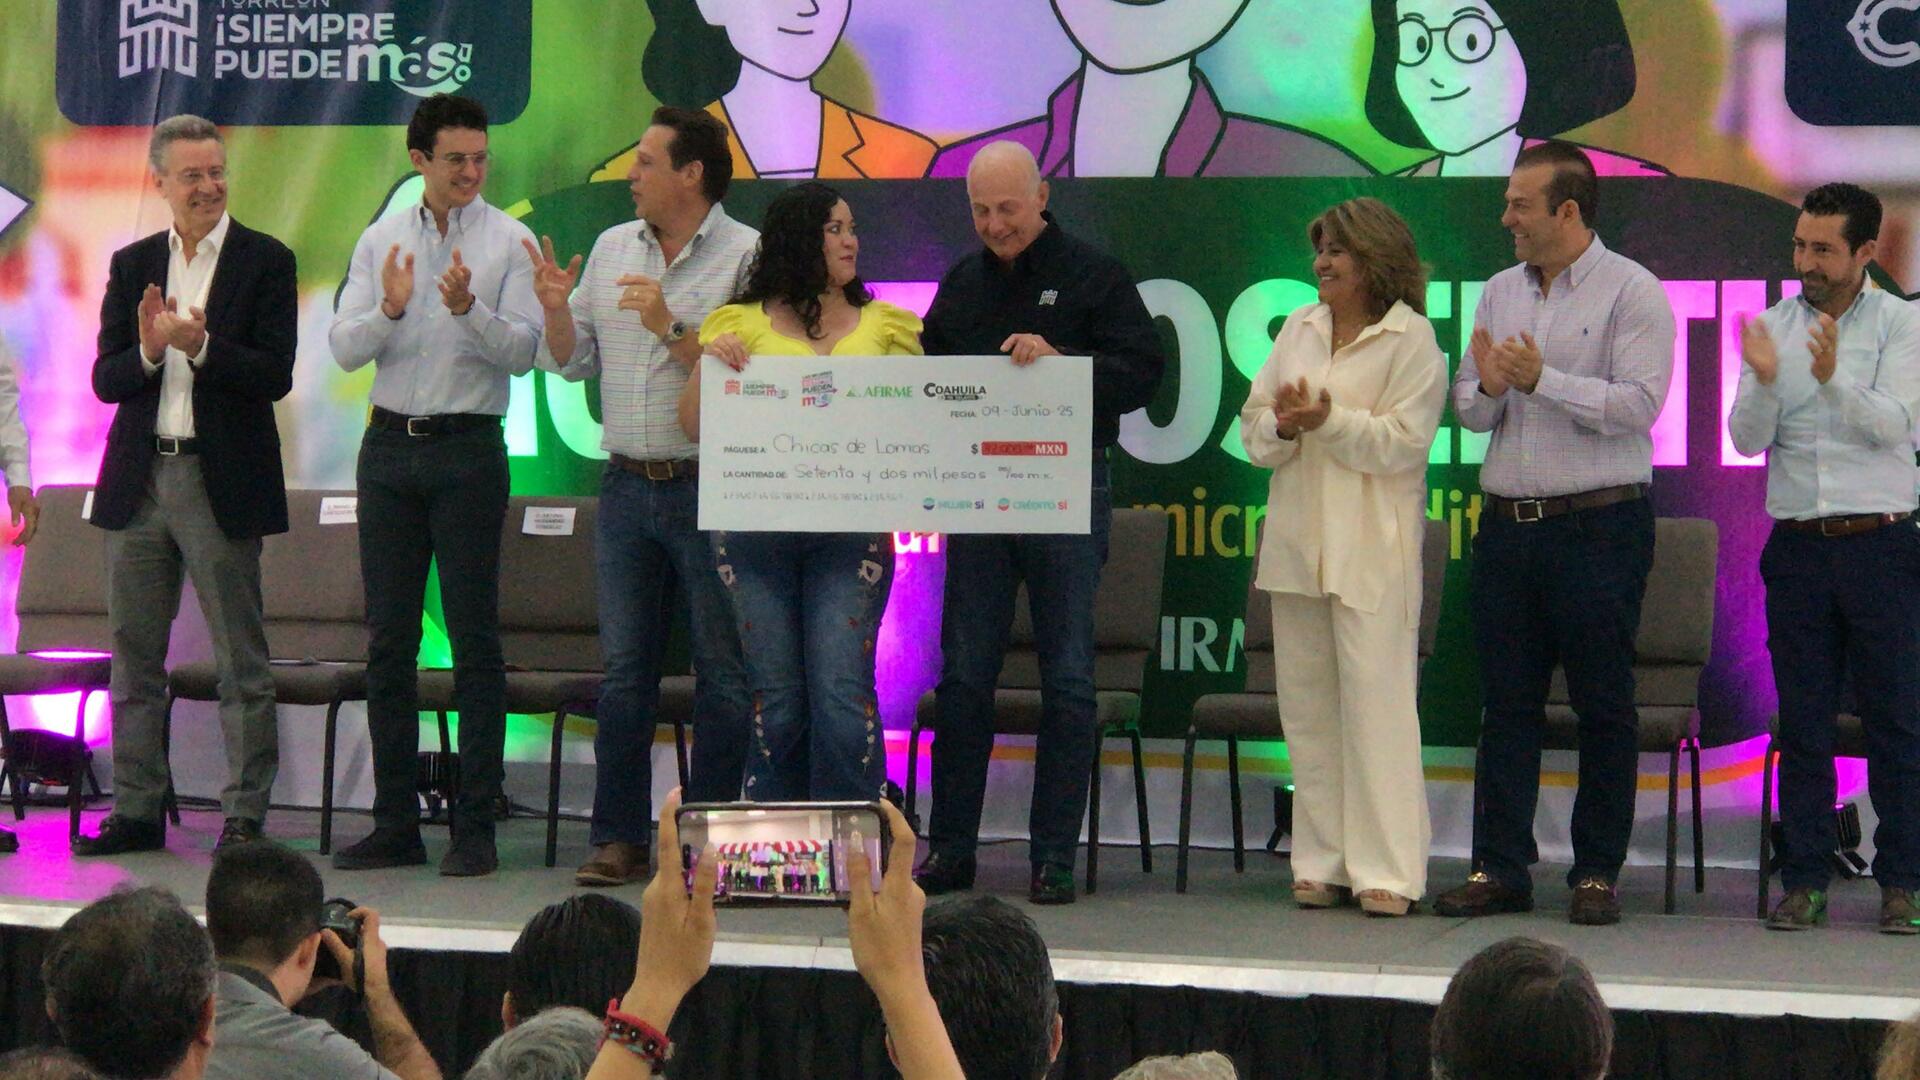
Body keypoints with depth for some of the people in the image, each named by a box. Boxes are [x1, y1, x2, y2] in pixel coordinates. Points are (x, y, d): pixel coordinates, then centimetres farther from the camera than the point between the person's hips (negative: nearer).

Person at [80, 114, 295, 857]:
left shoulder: (266, 261, -1)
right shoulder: (132, 265, 10)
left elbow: (275, 376, -9)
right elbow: (106, 380, 4)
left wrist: (200, 345, -22)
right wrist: (149, 350, -15)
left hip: (222, 480, -4)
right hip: (138, 480, 4)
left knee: (240, 659, -1)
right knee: (133, 656, 8)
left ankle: (245, 814, 5)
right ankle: (136, 809, 16)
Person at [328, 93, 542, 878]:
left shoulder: (510, 241, 0)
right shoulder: (381, 241, 10)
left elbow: (522, 351, -8)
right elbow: (344, 348, 2)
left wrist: (469, 310, -25)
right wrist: (389, 309, -17)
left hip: (468, 449, -4)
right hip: (389, 445, 4)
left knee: (474, 637, -4)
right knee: (388, 637, 5)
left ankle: (475, 828, 0)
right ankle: (395, 823, 12)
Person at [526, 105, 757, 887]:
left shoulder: (747, 256, -7)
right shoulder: (611, 249, 12)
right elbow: (572, 362, 15)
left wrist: (671, 327, -20)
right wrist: (556, 312, -3)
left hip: (712, 489, -5)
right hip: (627, 485, 5)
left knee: (723, 672, 2)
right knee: (624, 667, 7)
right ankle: (619, 836, 13)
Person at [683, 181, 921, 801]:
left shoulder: (887, 326, 15)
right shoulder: (740, 324, 12)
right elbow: (694, 428, 8)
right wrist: (709, 363, -7)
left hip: (850, 528, 0)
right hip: (756, 527, 0)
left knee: (841, 693, -10)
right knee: (776, 701, 2)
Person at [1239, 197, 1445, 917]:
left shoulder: (1412, 339, -3)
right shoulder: (1299, 329, 16)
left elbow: (1401, 443, -11)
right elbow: (1253, 431, 13)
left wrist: (1326, 420, -18)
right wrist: (1282, 428, -9)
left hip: (1372, 548, -6)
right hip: (1297, 542, 6)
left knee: (1377, 704, -8)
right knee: (1307, 704, 7)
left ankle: (1385, 872, -6)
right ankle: (1323, 863, 13)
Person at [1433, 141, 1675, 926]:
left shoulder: (1632, 292, -4)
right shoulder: (1501, 291, 14)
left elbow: (1639, 403, -15)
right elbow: (1467, 408, 15)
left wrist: (1544, 380, -18)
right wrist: (1488, 389, -7)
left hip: (1599, 527, -6)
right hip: (1508, 525, 6)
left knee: (1603, 706, 1)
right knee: (1506, 703, 6)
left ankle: (1597, 873, 7)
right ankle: (1499, 868, 10)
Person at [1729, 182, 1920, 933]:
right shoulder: (1772, 327, 7)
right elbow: (1747, 440, 1)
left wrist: (1834, 380, -30)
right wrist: (1764, 381, -19)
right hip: (1797, 544, 3)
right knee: (1803, 722, 4)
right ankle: (1804, 881, 9)